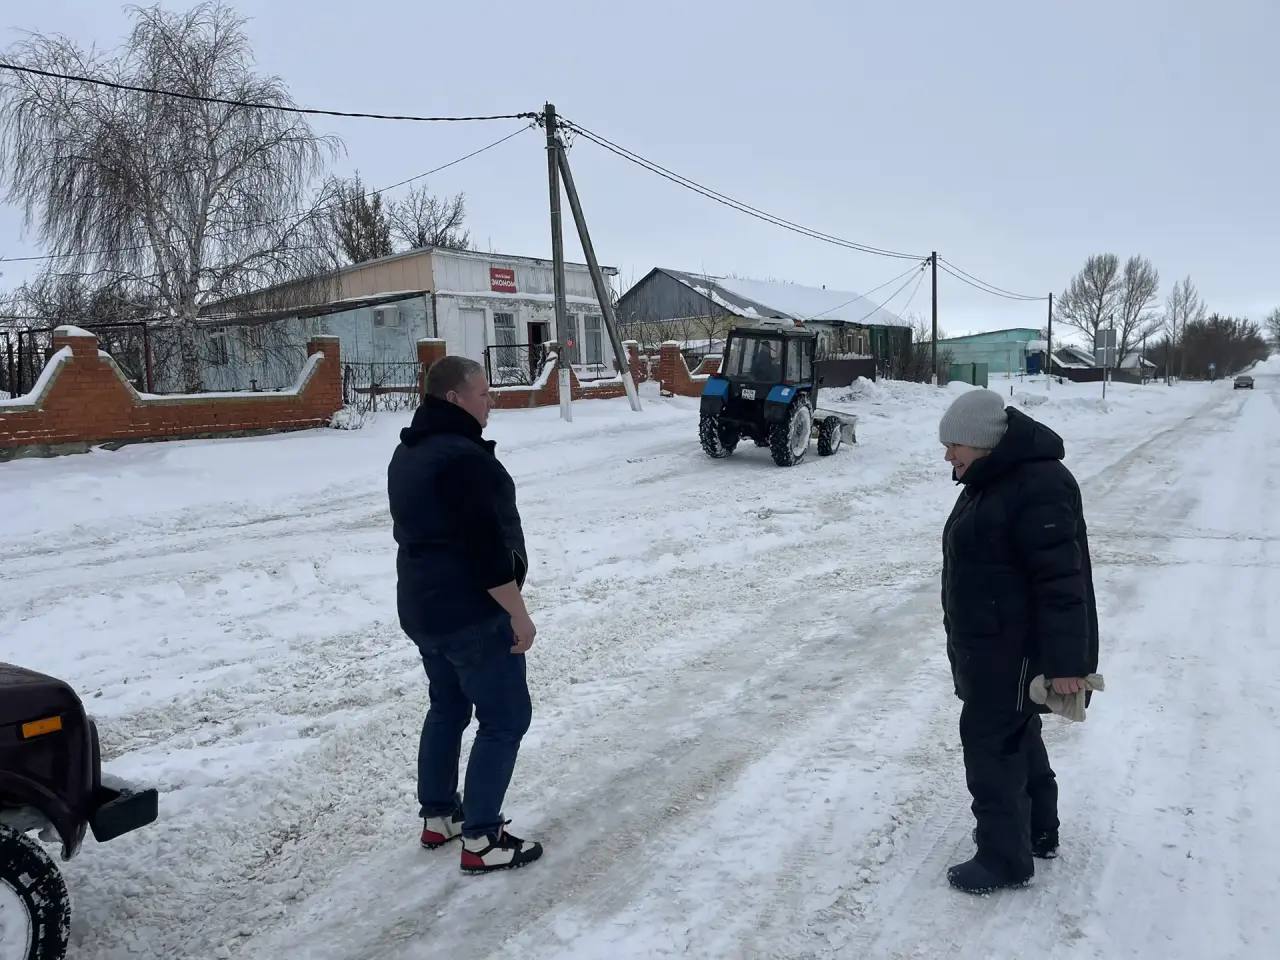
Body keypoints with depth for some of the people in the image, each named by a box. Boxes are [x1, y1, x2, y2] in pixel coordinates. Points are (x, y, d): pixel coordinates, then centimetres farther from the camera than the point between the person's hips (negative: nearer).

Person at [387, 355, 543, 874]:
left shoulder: (407, 453, 11)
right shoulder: (463, 457, -22)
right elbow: (489, 547, -25)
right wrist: (518, 613, -18)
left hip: (422, 608, 10)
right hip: (471, 614, -10)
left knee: (447, 708, 21)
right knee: (505, 719, 0)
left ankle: (438, 816, 31)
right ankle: (481, 840, 5)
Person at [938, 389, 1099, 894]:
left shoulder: (1038, 485, -24)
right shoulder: (989, 479, 9)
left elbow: (1062, 581, -26)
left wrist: (1065, 661, -25)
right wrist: (967, 643, 25)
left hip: (1014, 648, -10)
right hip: (988, 644, 11)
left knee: (992, 743, -2)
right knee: (1016, 736, 22)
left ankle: (1005, 858, 13)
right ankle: (1037, 830, 40)